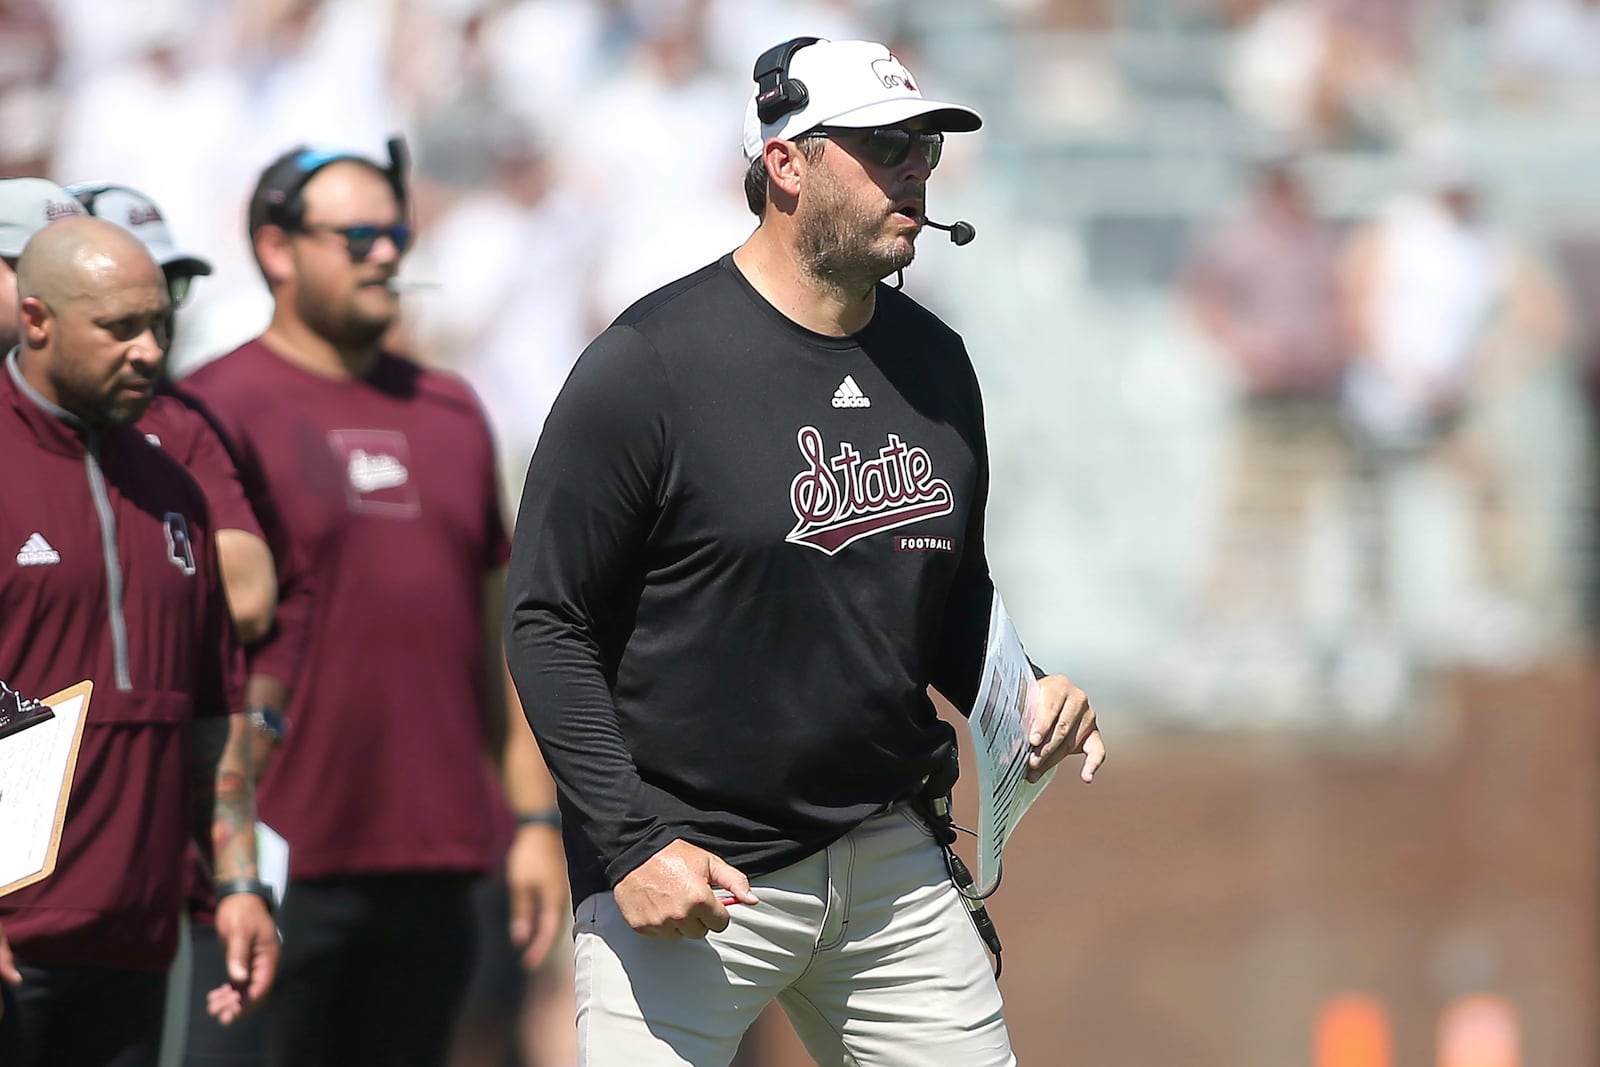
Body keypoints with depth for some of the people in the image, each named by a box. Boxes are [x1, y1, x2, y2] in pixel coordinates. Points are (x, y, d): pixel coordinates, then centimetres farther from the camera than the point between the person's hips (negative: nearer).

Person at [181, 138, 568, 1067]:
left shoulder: (448, 413, 17)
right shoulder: (220, 408, -3)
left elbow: (499, 631, 20)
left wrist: (537, 817, 15)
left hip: (437, 865, 6)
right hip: (285, 864, -6)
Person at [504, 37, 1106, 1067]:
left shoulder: (933, 362, 9)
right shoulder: (649, 363, -11)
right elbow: (549, 624, -10)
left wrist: (1022, 695, 1)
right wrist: (634, 845, -17)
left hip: (890, 861, 6)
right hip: (688, 871, -6)